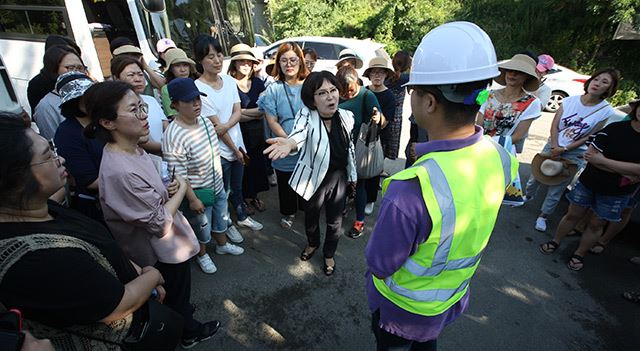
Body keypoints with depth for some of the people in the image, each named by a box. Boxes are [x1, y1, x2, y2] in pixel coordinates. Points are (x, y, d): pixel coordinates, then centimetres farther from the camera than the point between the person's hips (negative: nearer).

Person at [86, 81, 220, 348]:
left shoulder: (133, 149, -6)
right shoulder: (121, 172, -35)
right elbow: (161, 223, -27)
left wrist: (170, 187, -10)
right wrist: (182, 188, -15)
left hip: (167, 245, 8)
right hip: (164, 253, -7)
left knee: (177, 295, 32)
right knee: (177, 294, 21)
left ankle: (182, 314, 57)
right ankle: (189, 332, 47)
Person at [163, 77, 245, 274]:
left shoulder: (205, 121, -5)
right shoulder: (173, 136, -29)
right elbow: (178, 175, -24)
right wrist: (192, 200, -19)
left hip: (218, 186, 7)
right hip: (198, 193, -7)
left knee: (220, 218, 27)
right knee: (201, 227, 18)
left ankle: (222, 245, 54)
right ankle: (201, 254, 47)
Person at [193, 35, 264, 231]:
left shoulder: (229, 80, 2)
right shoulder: (198, 88, -17)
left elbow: (238, 112, -2)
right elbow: (215, 124, -16)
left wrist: (226, 126, -22)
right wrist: (235, 149, -10)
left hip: (237, 144, 5)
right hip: (219, 151, -5)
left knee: (237, 187, 23)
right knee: (224, 191, 12)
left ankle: (242, 217, 43)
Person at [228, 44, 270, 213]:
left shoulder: (258, 83, 4)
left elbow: (263, 109, -5)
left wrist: (242, 112, -13)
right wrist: (254, 113, -11)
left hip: (257, 131, 4)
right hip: (238, 132, -4)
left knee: (257, 162, 10)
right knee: (241, 163, 4)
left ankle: (253, 196, 29)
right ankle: (243, 198, 24)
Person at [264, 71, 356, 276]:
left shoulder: (346, 116, -8)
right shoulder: (307, 115, -20)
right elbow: (300, 133, -43)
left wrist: (352, 174, 15)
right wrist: (289, 143, -67)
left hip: (339, 176, 3)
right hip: (314, 177, -2)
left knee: (335, 220, 14)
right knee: (311, 215, 21)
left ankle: (329, 254, 44)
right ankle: (312, 243, 55)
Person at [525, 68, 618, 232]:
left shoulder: (606, 111, -10)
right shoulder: (570, 100, -5)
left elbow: (590, 137, -9)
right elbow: (554, 127, -5)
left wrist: (563, 150, -15)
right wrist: (554, 148, -16)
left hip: (574, 154, -2)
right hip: (552, 146, 2)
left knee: (556, 189, 6)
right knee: (536, 176, 13)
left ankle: (543, 215, 23)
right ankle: (527, 196, 41)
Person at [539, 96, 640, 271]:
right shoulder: (615, 128, -7)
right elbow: (590, 155, -14)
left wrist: (602, 160, -19)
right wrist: (624, 172, -19)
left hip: (616, 193, 0)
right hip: (588, 183, 0)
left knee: (596, 224, 12)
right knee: (573, 215, 11)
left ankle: (579, 254, 28)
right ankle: (555, 241, 30)